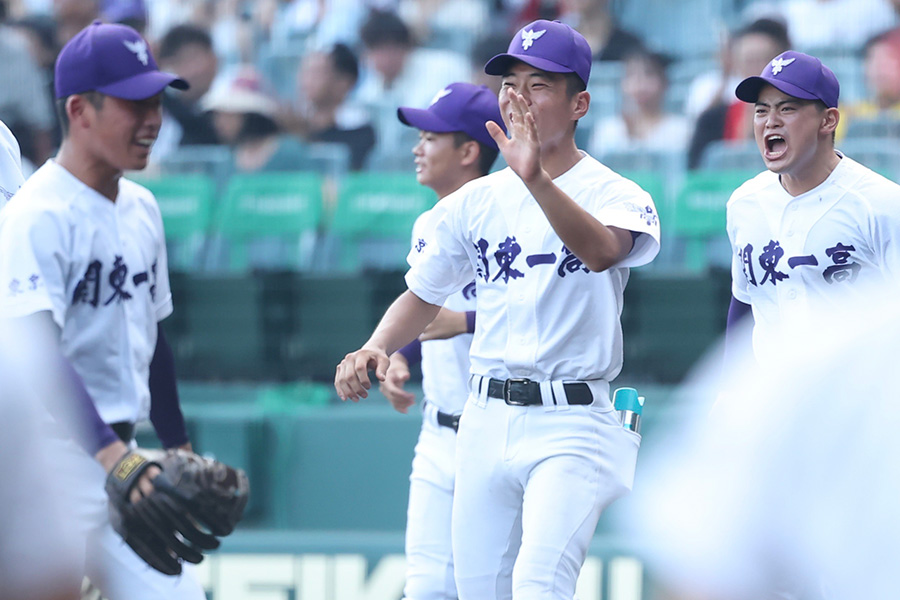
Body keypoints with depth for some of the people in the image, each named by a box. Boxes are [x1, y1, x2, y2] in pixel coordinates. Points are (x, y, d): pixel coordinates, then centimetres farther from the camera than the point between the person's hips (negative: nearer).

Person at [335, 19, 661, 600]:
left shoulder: (616, 195, -6)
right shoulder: (474, 202, 10)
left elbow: (602, 251, -30)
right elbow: (424, 296, 19)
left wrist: (538, 180, -45)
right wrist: (375, 349, -2)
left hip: (571, 426, -6)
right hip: (486, 419, 6)